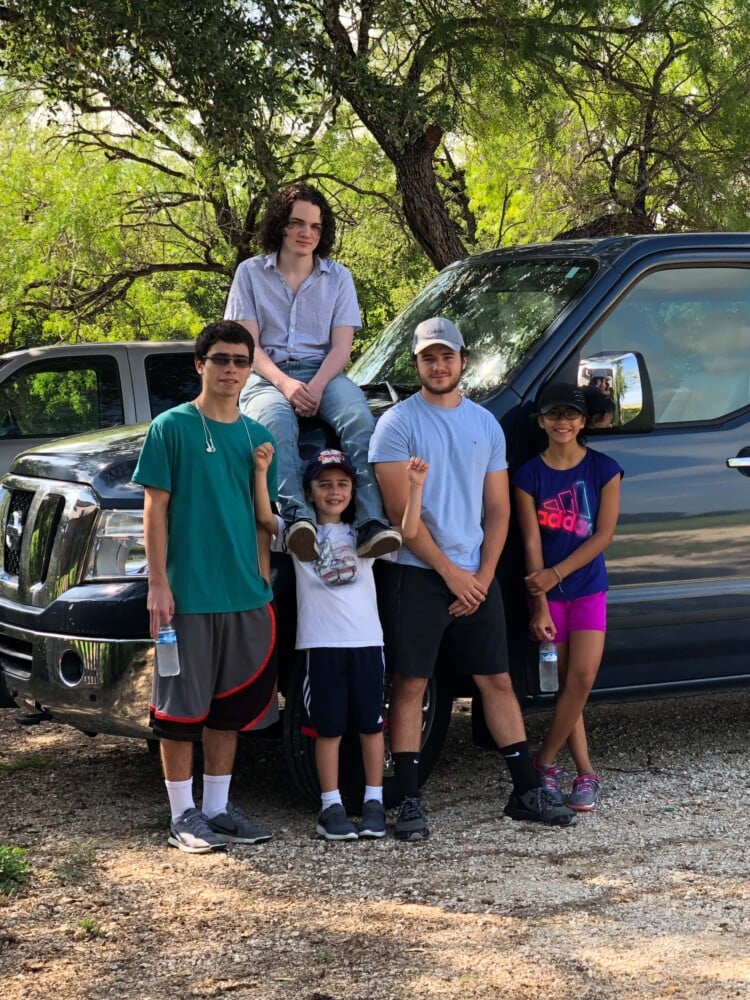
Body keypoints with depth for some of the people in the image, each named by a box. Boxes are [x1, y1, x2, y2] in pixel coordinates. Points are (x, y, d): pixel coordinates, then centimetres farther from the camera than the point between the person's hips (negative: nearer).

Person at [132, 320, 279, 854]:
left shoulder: (257, 436, 10)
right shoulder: (171, 428, -4)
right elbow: (155, 509, -6)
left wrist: (263, 579, 9)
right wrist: (158, 583, -12)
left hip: (246, 597, 5)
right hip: (187, 596, -5)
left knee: (230, 708, 11)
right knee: (182, 709, 0)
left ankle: (219, 807, 21)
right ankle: (184, 814, 8)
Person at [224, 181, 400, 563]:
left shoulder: (338, 277, 13)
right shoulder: (251, 273, 8)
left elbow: (341, 346, 4)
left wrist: (317, 386, -17)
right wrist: (284, 383, -18)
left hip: (322, 371, 2)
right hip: (267, 375, -2)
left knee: (359, 418, -33)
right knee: (277, 422, -39)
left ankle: (371, 523, -45)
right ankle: (297, 516, -58)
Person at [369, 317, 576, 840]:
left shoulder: (486, 424, 11)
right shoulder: (398, 423, -4)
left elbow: (498, 509, 9)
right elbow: (401, 510, -10)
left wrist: (482, 577, -3)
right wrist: (451, 572, -11)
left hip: (476, 576, 4)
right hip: (417, 576, -4)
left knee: (498, 681, 8)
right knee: (410, 685, -3)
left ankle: (528, 791, 14)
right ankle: (409, 801, 1)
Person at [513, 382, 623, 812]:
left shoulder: (603, 470, -1)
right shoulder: (530, 475, -1)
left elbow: (603, 535, -5)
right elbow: (532, 542, -5)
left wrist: (557, 574, -14)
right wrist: (540, 606, -11)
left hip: (588, 587, 0)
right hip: (548, 589, 0)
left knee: (582, 678, -11)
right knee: (568, 683, 0)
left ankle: (545, 762, 1)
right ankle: (586, 774, 5)